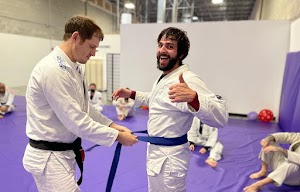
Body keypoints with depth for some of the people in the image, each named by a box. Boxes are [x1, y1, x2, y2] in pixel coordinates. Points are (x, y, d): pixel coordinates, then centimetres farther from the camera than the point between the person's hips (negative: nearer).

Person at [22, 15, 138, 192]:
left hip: (64, 153, 9)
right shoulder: (53, 70, -26)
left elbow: (84, 108, 10)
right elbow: (77, 122, -27)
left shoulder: (74, 67, 6)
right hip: (49, 157, -9)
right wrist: (117, 136, -19)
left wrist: (112, 125, -1)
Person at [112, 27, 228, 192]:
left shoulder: (188, 80, -26)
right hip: (156, 150, 9)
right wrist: (131, 94, 14)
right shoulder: (163, 77, 5)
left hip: (169, 157, -9)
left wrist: (193, 98, -52)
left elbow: (221, 117, -34)